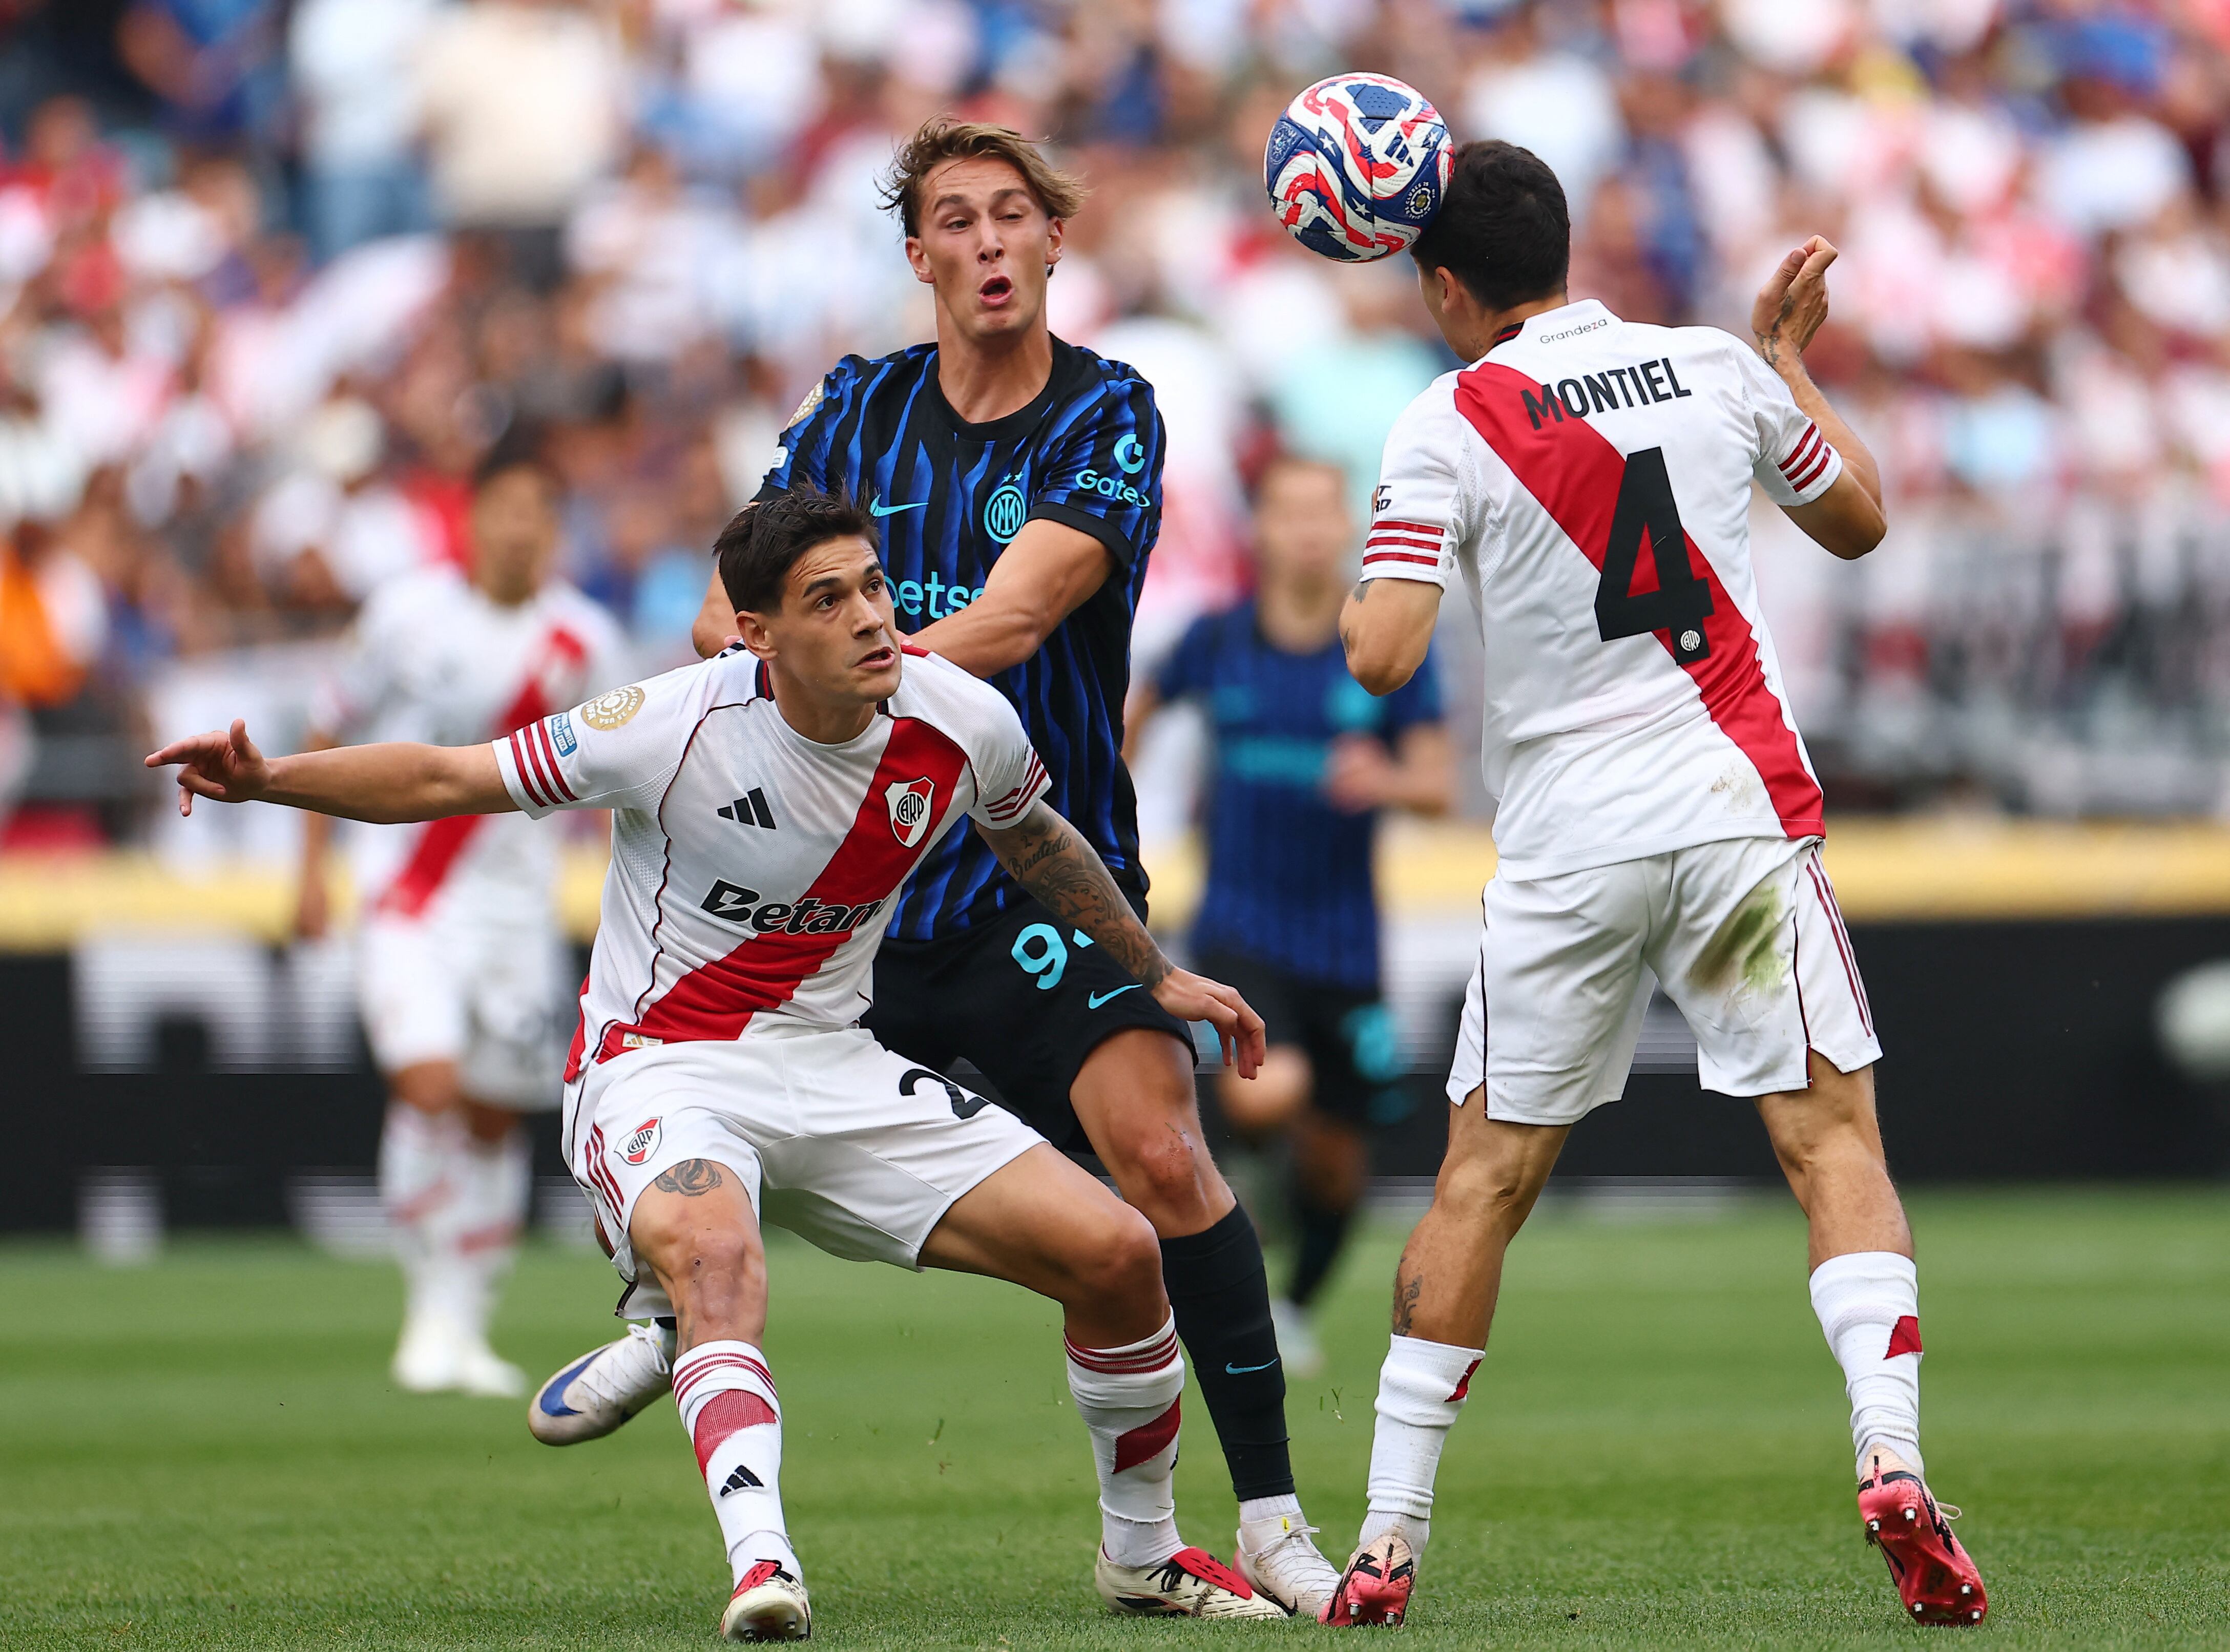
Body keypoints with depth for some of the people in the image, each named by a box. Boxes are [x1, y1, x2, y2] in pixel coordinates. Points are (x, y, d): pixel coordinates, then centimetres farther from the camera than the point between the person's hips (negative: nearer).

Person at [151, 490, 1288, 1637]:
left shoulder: (963, 725, -6)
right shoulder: (680, 725, -19)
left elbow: (1032, 838, 18)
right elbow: (448, 779, -12)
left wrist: (1154, 975, 28)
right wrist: (268, 780, -25)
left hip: (837, 1068, 5)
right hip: (660, 1069, -5)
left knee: (1117, 1258, -6)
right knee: (711, 1251, -40)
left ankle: (1141, 1554, 17)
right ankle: (761, 1566, -52)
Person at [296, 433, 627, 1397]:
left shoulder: (582, 644, 0)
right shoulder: (411, 612, -5)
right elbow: (331, 732, 6)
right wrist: (313, 872, 4)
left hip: (514, 895, 3)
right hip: (405, 892, -3)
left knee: (495, 1118, 6)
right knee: (429, 1088, -19)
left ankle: (467, 1328, 18)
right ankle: (430, 1313, -7)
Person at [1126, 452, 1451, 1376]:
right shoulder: (1218, 641, -2)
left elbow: (1438, 786, -4)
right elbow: (1141, 707, 18)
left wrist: (1386, 782, -26)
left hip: (1342, 938, 2)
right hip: (1240, 926, -2)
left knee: (1337, 1160, 11)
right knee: (1268, 1094, -30)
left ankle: (1293, 1310, 39)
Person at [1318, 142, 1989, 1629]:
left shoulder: (1447, 429, -4)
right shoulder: (1718, 370, 6)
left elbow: (1384, 658, -12)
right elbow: (1858, 519, 22)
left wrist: (1354, 596, 10)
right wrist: (1792, 354, 33)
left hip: (1565, 851, -1)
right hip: (1744, 819, 1)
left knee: (1483, 1182, 8)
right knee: (1834, 1137, 2)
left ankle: (1387, 1545, 9)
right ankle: (1892, 1454, -19)